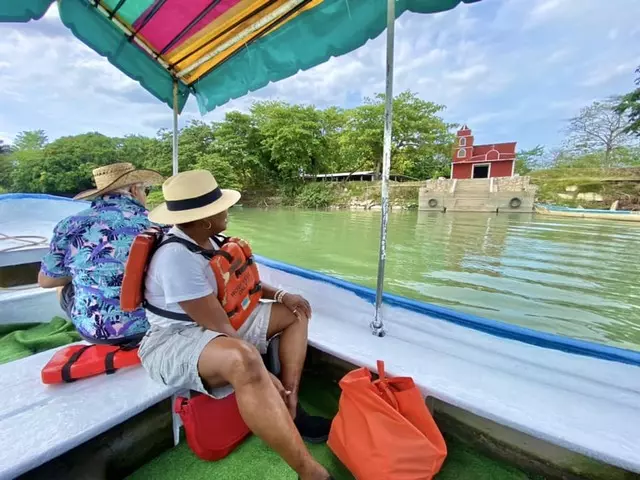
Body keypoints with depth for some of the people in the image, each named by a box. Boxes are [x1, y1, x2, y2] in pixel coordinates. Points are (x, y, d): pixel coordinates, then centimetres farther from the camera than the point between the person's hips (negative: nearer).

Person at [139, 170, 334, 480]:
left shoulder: (206, 239, 1)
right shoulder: (177, 257, -26)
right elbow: (219, 327, -27)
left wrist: (280, 295, 0)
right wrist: (264, 375, -21)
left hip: (216, 321, 10)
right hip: (173, 341, -9)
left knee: (295, 314, 6)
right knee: (243, 359, -44)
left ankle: (288, 410, 0)